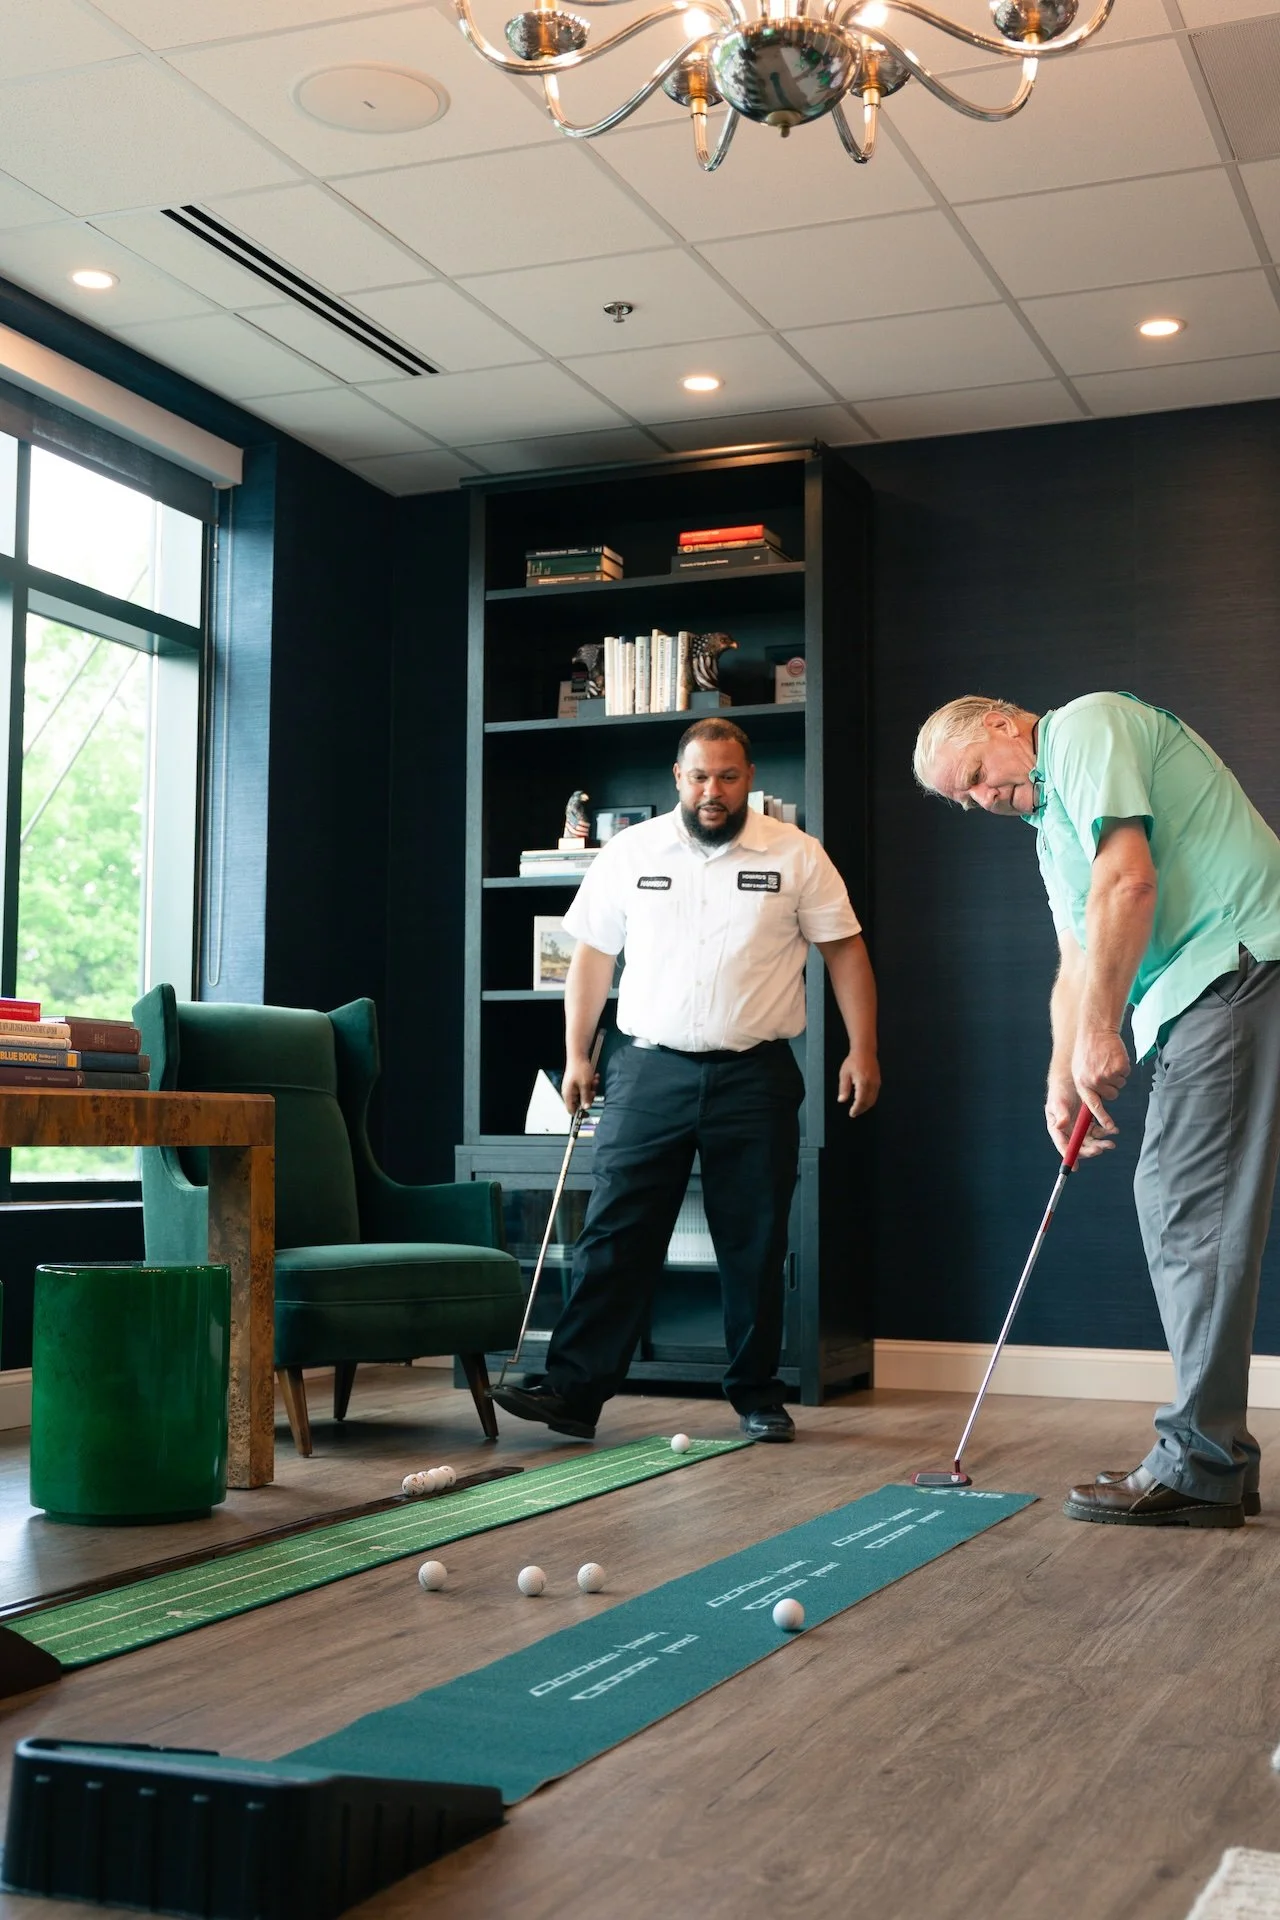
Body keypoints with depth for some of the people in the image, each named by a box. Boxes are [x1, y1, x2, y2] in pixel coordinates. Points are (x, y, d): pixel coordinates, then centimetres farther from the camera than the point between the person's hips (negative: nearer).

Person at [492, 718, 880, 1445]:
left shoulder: (796, 855, 1)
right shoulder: (630, 852, 6)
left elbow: (845, 950, 3)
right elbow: (594, 955, 11)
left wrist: (863, 1050, -4)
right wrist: (577, 1053, 8)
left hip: (756, 1077, -1)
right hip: (652, 1070, 1)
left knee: (757, 1248, 6)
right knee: (615, 1237, -3)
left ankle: (759, 1397, 17)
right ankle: (575, 1390, -2)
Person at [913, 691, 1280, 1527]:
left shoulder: (1089, 723, -5)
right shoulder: (1052, 829, 25)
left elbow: (1128, 882, -17)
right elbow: (1078, 963, 21)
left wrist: (1099, 1033, -14)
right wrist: (1063, 1078, 7)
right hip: (1197, 996, 10)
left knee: (1194, 1214, -11)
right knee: (1174, 1204, 11)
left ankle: (1199, 1467, -7)